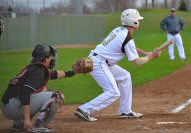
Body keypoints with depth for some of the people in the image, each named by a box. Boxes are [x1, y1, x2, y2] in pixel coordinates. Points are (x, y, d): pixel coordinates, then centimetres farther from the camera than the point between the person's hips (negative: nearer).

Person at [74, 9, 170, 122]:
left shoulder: (119, 30, 10)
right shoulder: (128, 39, -16)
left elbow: (131, 48, 26)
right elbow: (138, 62, -10)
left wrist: (147, 53, 16)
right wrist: (152, 56, 4)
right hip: (98, 63, -10)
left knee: (125, 76, 21)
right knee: (114, 93, -14)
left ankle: (125, 111, 22)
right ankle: (85, 110, -17)